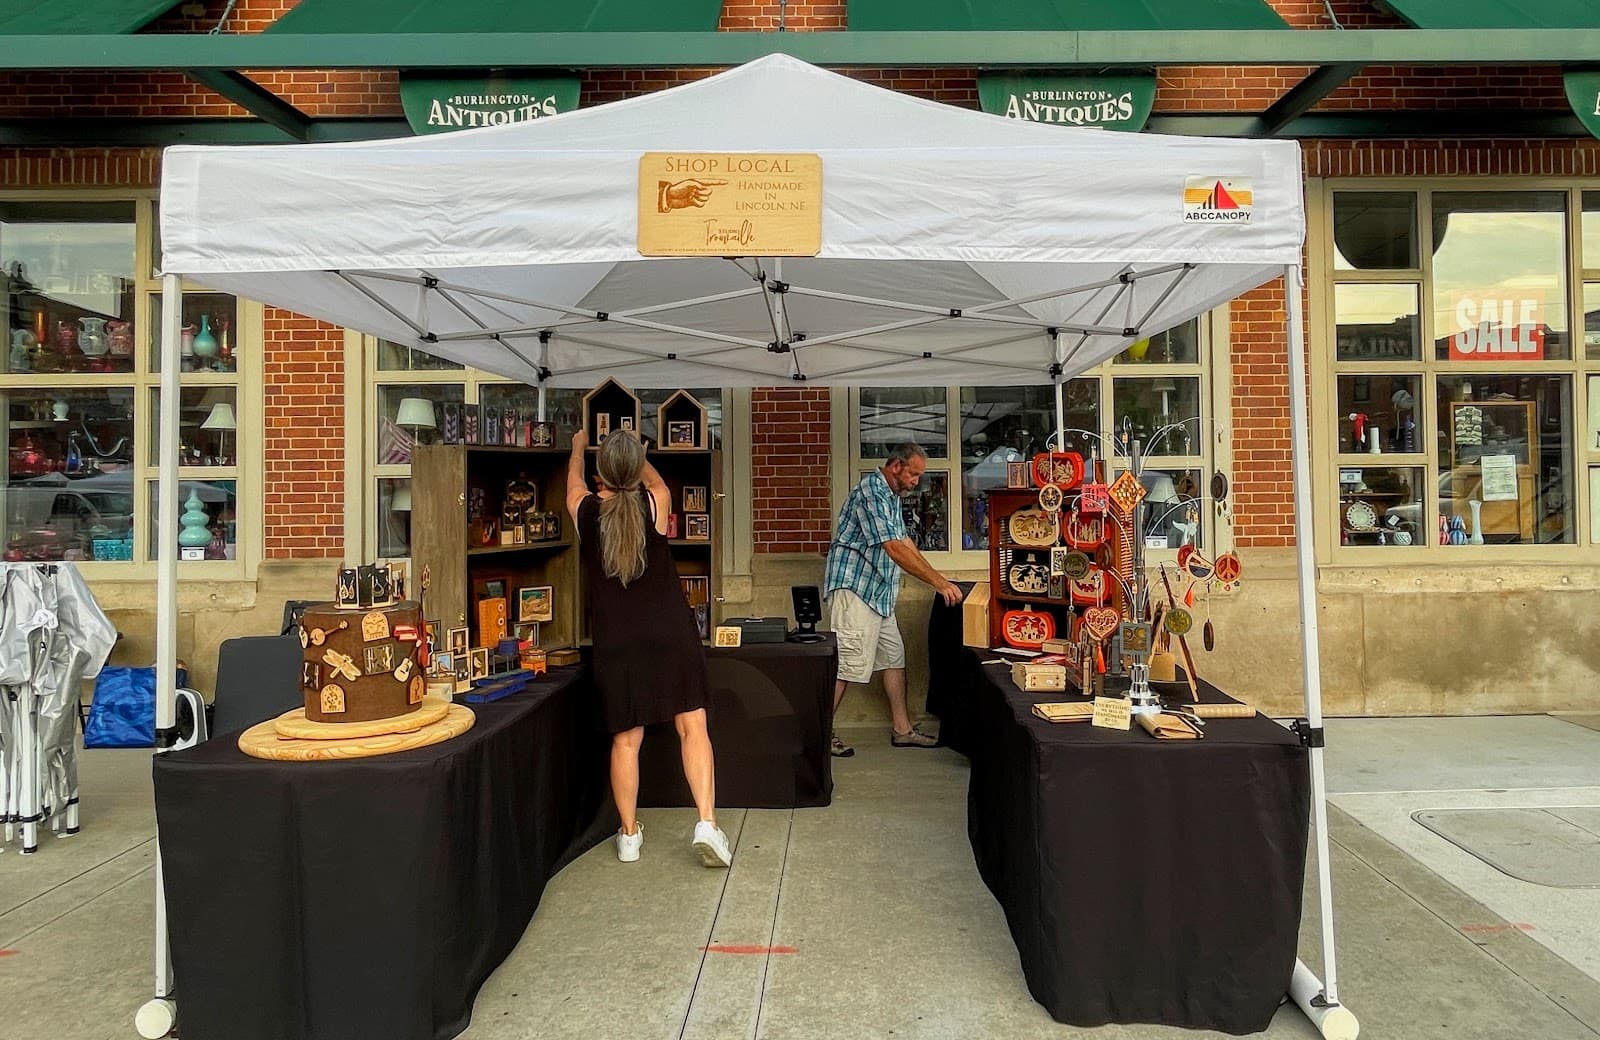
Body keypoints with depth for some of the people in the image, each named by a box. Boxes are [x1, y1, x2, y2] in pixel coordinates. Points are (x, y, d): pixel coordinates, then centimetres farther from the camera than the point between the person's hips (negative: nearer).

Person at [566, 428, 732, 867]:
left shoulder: (585, 510, -1)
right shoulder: (655, 502, -4)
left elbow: (573, 480, 24)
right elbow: (653, 478, 21)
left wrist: (578, 445, 44)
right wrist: (633, 453, 41)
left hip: (616, 644, 2)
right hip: (671, 634, -1)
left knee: (625, 740, 11)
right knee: (692, 727, 4)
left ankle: (629, 834, 22)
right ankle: (706, 823, -4)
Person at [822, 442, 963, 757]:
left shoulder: (891, 496, 16)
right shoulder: (871, 491, -17)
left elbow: (905, 542, 18)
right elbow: (895, 549, -23)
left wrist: (940, 579, 11)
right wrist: (939, 581, -21)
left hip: (879, 592, 11)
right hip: (854, 587, -10)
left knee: (894, 657, 12)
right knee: (848, 663, -8)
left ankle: (902, 729, 20)